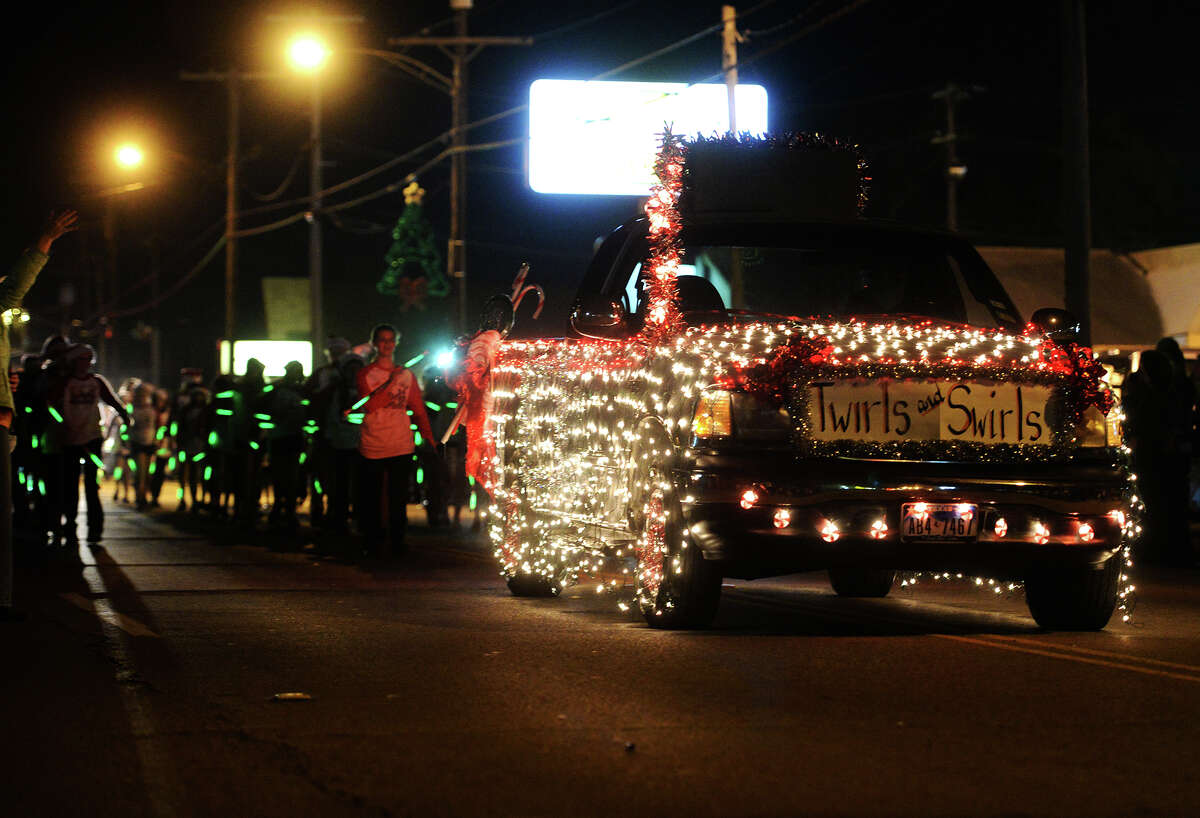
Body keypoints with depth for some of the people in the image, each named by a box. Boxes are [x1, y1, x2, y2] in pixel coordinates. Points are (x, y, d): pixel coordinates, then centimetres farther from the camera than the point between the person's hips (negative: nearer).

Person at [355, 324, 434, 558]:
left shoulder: (406, 374, 11)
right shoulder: (366, 374, 1)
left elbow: (418, 407, 13)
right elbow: (368, 406, -12)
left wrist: (427, 435, 4)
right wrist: (390, 383, -15)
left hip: (402, 446, 2)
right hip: (373, 447, -2)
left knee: (399, 498, 3)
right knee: (371, 499, 0)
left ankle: (398, 543, 11)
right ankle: (373, 545, 9)